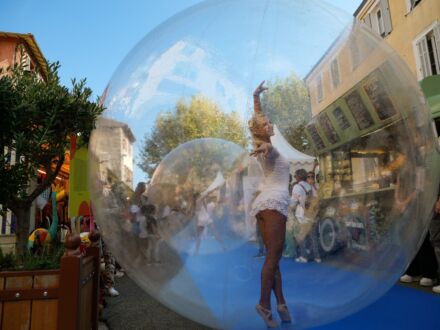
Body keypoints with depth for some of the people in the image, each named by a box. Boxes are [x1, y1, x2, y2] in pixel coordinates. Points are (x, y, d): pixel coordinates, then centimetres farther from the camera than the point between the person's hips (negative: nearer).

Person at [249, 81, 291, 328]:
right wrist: (263, 148, -53)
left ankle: (281, 302, 6)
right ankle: (265, 303, -9)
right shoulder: (270, 149, -4)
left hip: (264, 203, 8)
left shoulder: (262, 145, 17)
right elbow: (267, 146, -31)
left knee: (273, 256, 4)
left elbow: (257, 117, 30)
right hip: (274, 201, -8)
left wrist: (256, 96, 34)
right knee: (273, 256, -9)